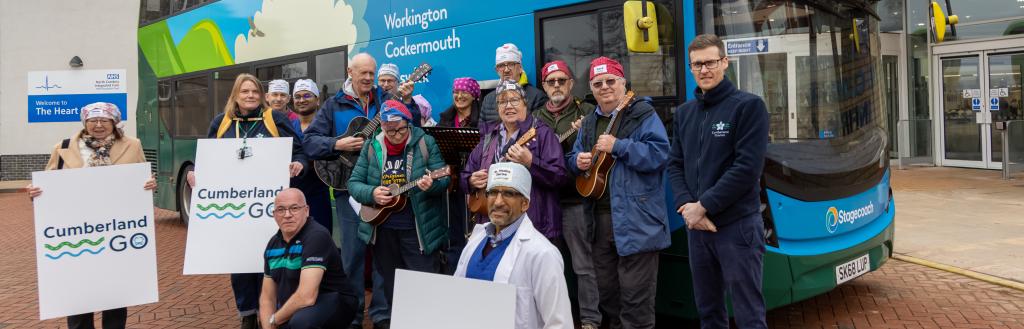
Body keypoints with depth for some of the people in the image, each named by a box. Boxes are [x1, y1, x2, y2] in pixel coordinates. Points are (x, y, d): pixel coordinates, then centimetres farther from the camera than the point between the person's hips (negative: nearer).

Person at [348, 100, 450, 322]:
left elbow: (444, 180, -6)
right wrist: (372, 194, -16)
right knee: (391, 286, 15)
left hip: (418, 229, -3)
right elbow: (354, 183, 4)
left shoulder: (425, 143, -5)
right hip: (383, 230, 3)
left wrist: (431, 185, -28)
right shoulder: (371, 147, 2)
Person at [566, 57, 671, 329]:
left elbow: (660, 154, -19)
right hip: (599, 217, 7)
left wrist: (618, 146, -22)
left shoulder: (642, 114, -6)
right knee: (606, 291, 18)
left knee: (635, 296, -3)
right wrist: (578, 161, -1)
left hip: (635, 220, -7)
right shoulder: (589, 121, 15)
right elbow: (572, 158, 22)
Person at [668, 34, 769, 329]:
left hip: (738, 226, -6)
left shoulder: (748, 106, -7)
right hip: (696, 227, 6)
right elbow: (675, 165, 10)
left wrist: (703, 207, -15)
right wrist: (686, 205, -8)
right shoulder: (684, 112, 13)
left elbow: (747, 168, -15)